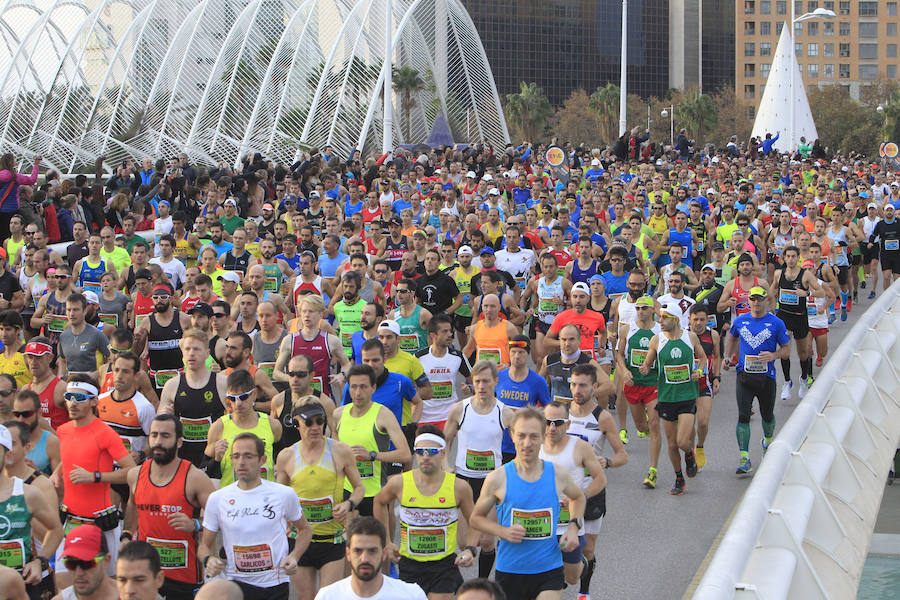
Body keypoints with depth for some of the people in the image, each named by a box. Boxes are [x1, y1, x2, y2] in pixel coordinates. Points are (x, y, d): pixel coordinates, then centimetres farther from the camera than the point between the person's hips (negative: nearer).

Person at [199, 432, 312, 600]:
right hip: (236, 584, 1)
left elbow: (305, 529, 16)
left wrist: (294, 557, -1)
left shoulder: (284, 494, 1)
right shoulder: (217, 499, 2)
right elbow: (205, 545, 10)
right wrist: (208, 560, -12)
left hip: (275, 585, -1)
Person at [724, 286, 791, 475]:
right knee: (743, 416, -11)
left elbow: (786, 349, 2)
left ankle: (768, 441, 47)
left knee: (767, 415, 15)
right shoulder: (740, 321, 5)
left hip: (766, 377, -1)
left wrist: (773, 356, -17)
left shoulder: (776, 323, -3)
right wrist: (728, 357, 13)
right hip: (744, 376, 1)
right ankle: (744, 459, -12)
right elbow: (732, 338, 26)